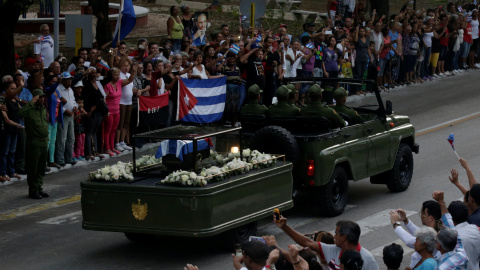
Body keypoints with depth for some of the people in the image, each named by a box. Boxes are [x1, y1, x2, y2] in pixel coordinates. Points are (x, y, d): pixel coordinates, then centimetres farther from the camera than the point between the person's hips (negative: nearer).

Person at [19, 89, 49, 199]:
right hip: (33, 143, -7)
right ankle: (33, 190, 6)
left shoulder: (44, 109, 13)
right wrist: (32, 102, -29)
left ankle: (39, 188, 24)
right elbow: (21, 113, -33)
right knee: (33, 168, -1)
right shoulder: (30, 109, -11)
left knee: (41, 168, 14)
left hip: (44, 142, 7)